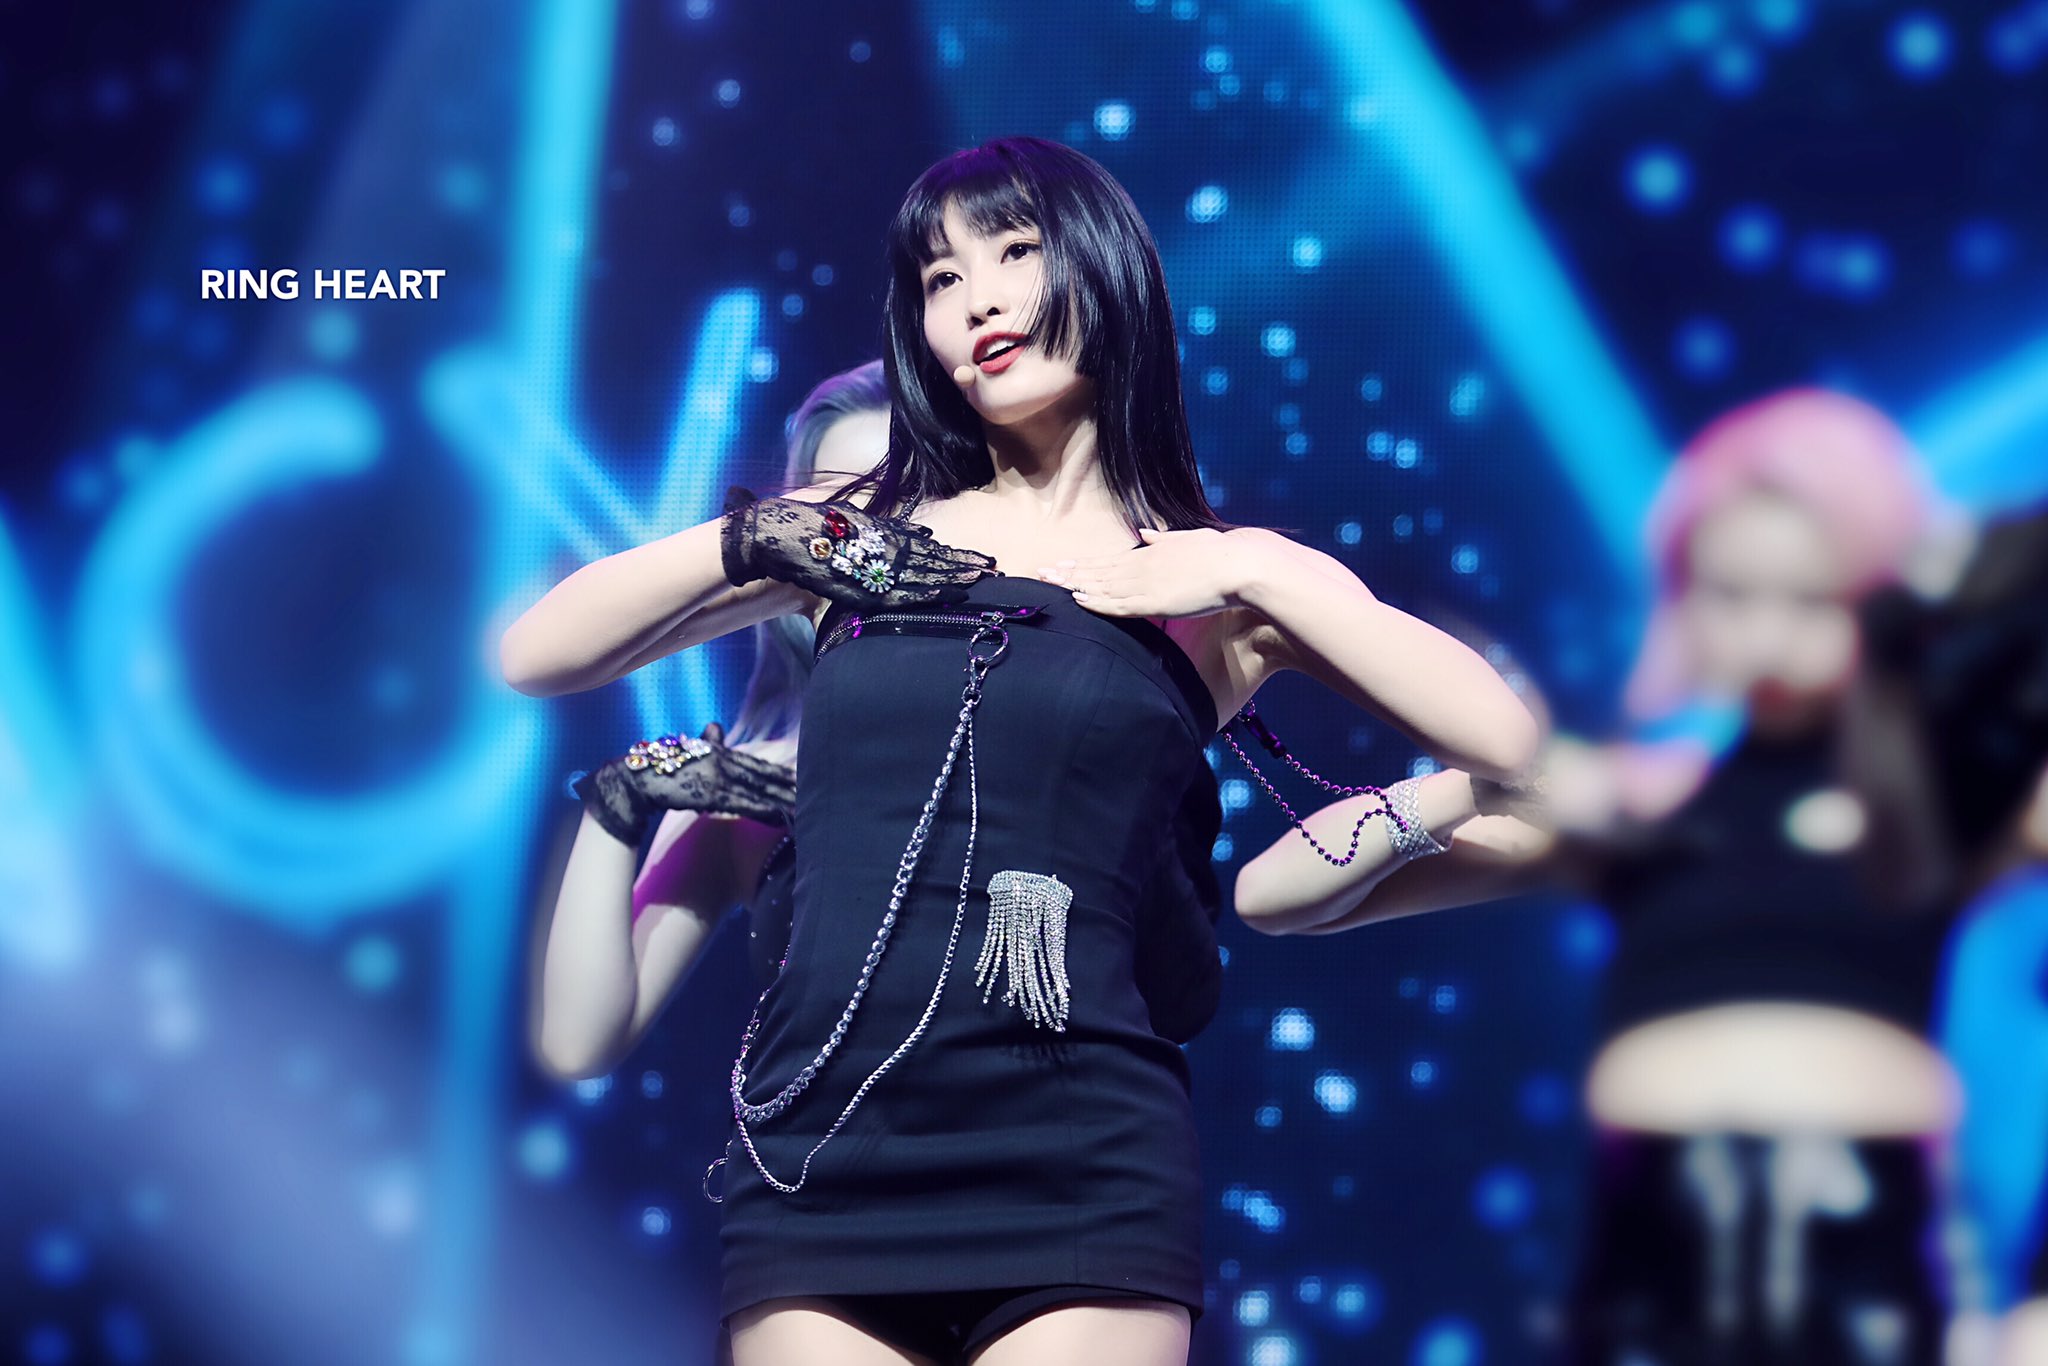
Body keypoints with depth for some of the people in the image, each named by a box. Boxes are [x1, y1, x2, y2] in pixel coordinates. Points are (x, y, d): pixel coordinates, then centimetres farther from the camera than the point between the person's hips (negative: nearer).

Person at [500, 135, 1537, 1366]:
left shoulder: (1226, 578, 7)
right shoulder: (862, 529, 12)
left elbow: (1506, 740, -5)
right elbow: (534, 658, 10)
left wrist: (1261, 574, -6)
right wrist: (755, 541, -2)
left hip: (1082, 1173, -2)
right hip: (819, 1165, 2)